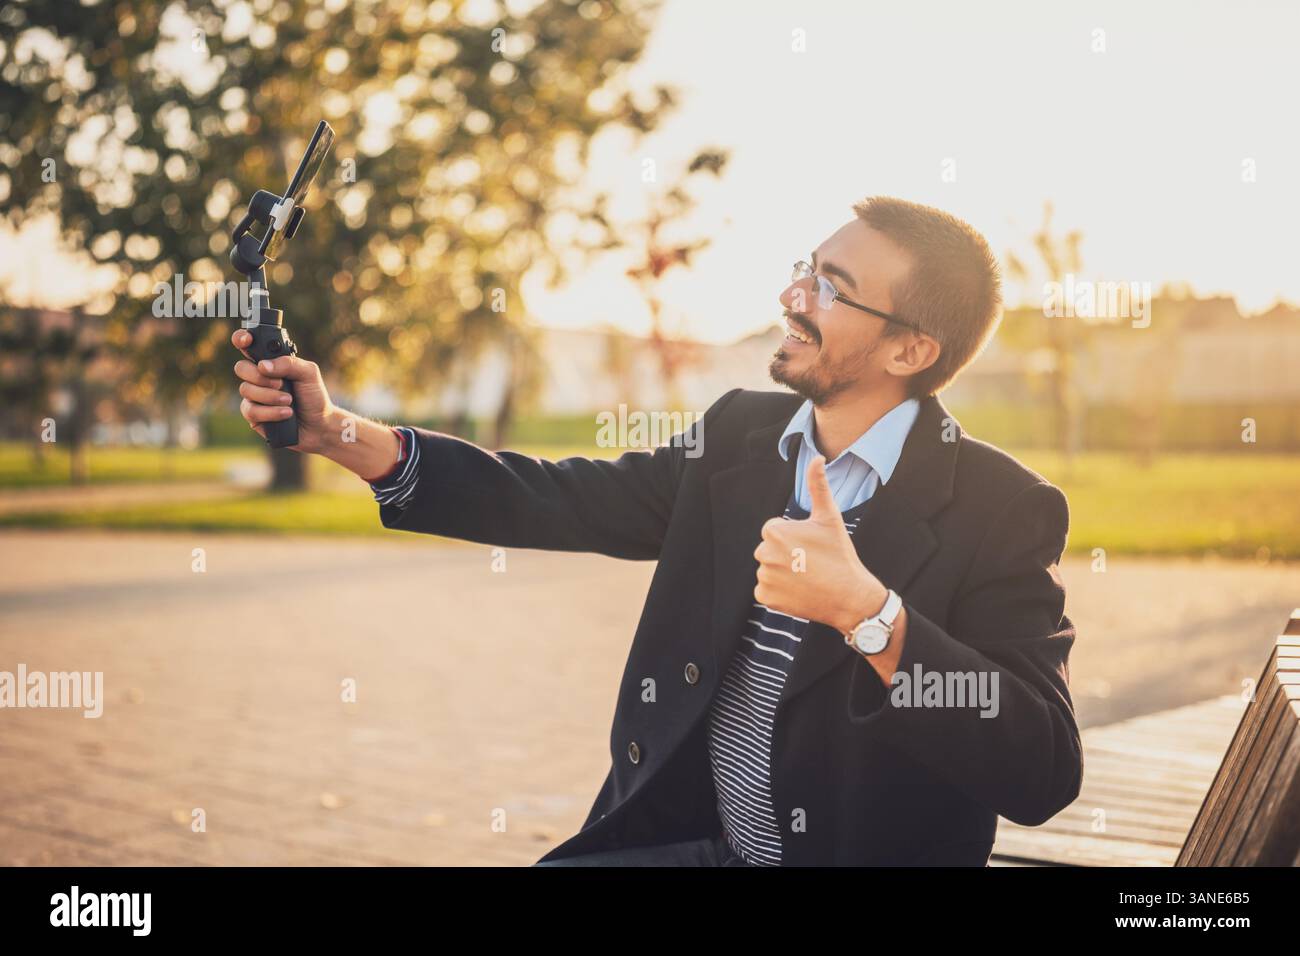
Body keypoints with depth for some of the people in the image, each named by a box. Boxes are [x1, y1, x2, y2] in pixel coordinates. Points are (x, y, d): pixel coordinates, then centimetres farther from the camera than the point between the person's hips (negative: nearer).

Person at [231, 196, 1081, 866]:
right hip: (680, 839, 5)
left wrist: (867, 612, -32)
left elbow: (1044, 775, -21)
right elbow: (562, 500, 2)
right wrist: (337, 432, -7)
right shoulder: (742, 437, 5)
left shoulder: (1003, 511, -13)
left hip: (862, 852, -5)